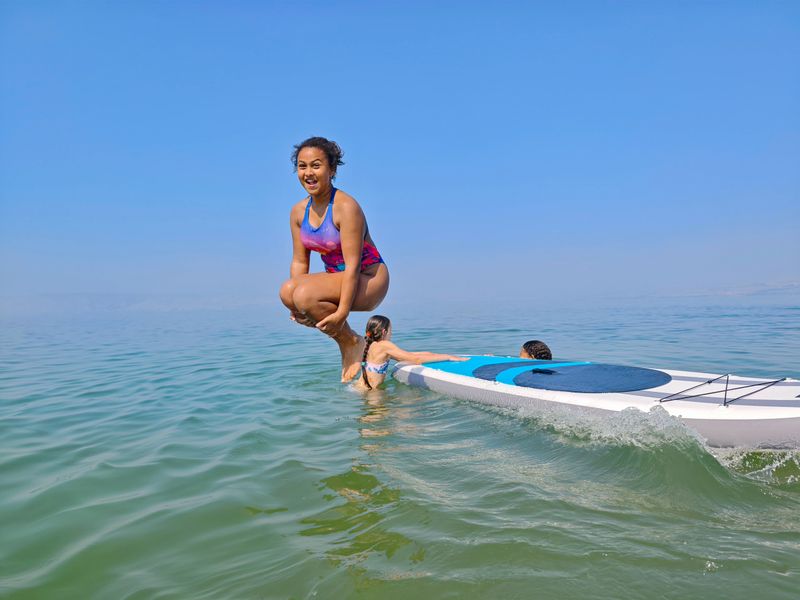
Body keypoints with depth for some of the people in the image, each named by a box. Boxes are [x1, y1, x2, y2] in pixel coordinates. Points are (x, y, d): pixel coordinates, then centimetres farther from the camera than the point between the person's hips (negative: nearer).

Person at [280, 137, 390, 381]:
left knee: (305, 295, -29)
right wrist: (296, 305, -11)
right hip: (336, 277, 7)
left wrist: (342, 311, -31)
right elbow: (299, 262, 2)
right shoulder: (298, 211, 2)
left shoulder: (346, 207, -20)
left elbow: (353, 265, -24)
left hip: (369, 278, -7)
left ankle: (352, 343, -4)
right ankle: (344, 337, 0)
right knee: (287, 291, -19)